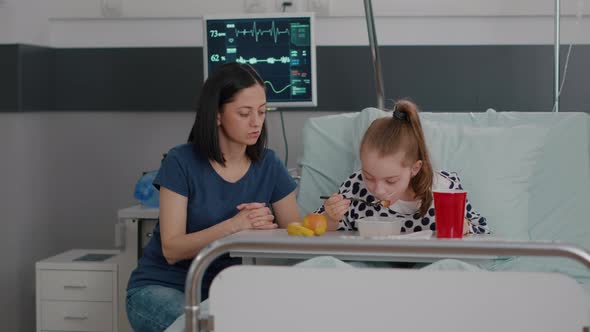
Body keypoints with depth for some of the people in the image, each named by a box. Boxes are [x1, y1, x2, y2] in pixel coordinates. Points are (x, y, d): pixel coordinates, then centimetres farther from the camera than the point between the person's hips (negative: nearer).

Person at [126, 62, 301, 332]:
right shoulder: (181, 162, -11)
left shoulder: (268, 165, 1)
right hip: (162, 288, -4)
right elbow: (171, 250, -16)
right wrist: (234, 225, -29)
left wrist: (267, 227, -24)